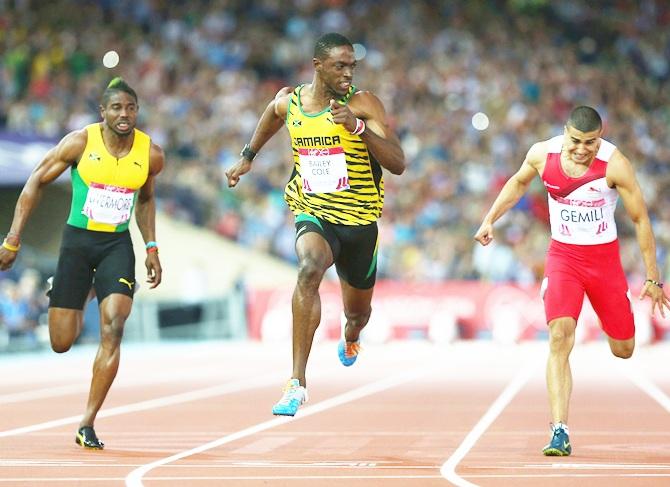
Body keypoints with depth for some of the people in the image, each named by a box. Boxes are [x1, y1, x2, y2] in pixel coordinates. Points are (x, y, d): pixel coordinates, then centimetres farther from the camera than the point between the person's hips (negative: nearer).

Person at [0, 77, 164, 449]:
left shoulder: (151, 155, -4)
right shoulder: (80, 143, -12)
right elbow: (36, 183, -3)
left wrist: (151, 248, 10)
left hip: (117, 245, 1)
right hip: (77, 240, -1)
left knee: (113, 328, -20)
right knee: (61, 343, 2)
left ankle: (87, 424, -12)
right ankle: (68, 299, 43)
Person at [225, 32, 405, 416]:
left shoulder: (364, 104, -14)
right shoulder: (288, 102, -2)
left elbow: (398, 164, -23)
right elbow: (272, 116, 25)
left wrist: (359, 127, -34)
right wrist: (248, 157, 30)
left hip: (359, 221, 0)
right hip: (313, 215, 0)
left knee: (357, 312, 18)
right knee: (310, 269, -34)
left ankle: (350, 338, 61)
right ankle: (298, 382, -36)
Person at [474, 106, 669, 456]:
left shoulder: (615, 164, -19)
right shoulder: (542, 154, -10)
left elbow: (640, 220, -10)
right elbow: (519, 182, 14)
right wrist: (490, 220, 12)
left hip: (604, 257, 0)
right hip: (563, 256, 1)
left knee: (623, 350, 10)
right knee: (560, 335, -22)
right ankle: (560, 432, -25)